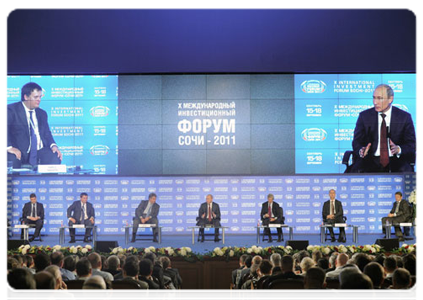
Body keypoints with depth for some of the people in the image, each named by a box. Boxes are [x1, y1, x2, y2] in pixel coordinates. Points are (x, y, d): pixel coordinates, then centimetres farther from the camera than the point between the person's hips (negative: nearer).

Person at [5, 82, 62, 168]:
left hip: (40, 151, 4)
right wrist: (9, 147, -24)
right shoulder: (11, 110, 2)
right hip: (19, 152, -4)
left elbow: (47, 134, 18)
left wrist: (53, 145, -4)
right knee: (12, 160, -36)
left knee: (55, 158, -25)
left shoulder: (42, 113, 21)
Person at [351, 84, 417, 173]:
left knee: (405, 172, -32)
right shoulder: (364, 116, 7)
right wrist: (361, 151, -19)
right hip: (370, 160, 0)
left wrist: (398, 149, -19)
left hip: (396, 160, 0)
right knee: (357, 171, -31)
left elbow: (412, 144, 3)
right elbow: (357, 142, 6)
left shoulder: (404, 117, 5)